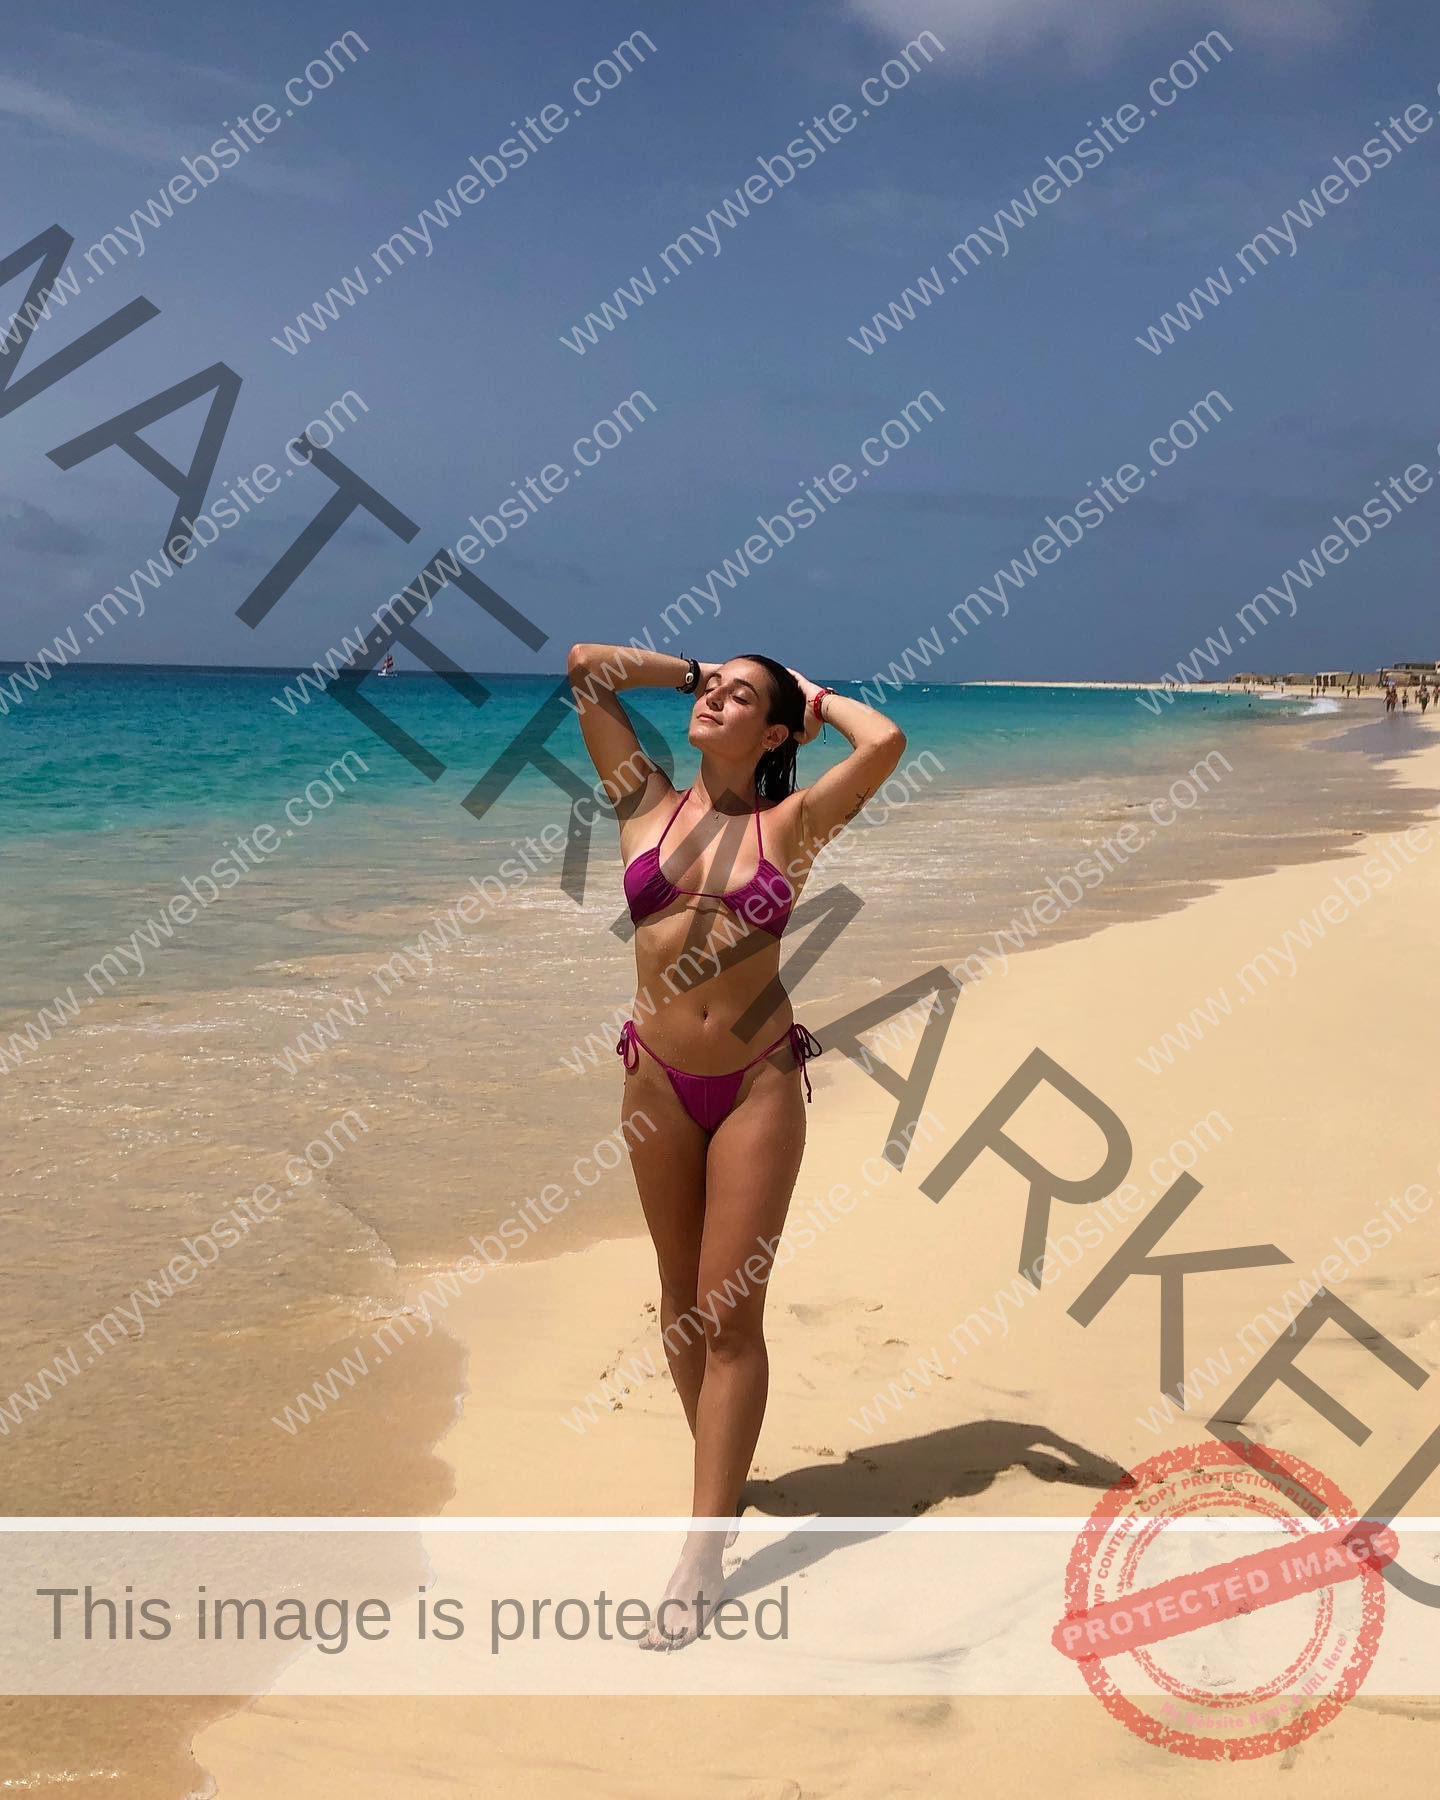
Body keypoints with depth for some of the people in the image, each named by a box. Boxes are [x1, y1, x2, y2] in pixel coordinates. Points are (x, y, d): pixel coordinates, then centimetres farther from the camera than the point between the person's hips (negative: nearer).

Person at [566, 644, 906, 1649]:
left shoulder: (786, 826, -1)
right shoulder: (647, 805, 5)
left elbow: (887, 742, -14)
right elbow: (584, 665, 3)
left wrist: (814, 695, 3)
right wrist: (691, 668, 11)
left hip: (760, 1082, -3)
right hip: (658, 1082, 3)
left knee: (732, 1311, -3)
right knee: (682, 1299, 13)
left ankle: (702, 1552, -1)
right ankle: (723, 1477, 33)